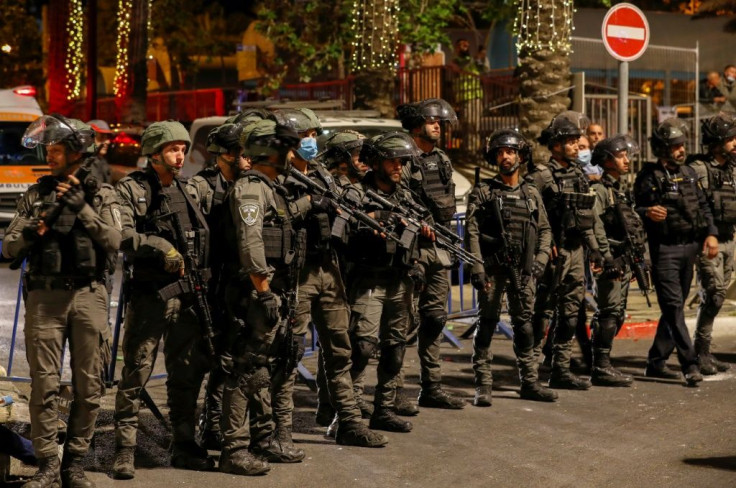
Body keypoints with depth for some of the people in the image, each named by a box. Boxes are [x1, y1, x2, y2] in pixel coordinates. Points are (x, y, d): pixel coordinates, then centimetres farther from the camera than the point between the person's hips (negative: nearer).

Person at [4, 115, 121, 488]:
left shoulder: (102, 194, 6)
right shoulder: (36, 195, 11)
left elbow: (113, 241, -7)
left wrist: (82, 208, -14)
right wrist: (32, 230, -11)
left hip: (89, 294, -1)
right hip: (45, 295, 1)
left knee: (88, 387, 2)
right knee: (44, 385, -2)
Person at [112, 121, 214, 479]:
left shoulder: (189, 190, 14)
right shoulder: (131, 189, -3)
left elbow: (206, 235, 15)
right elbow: (122, 235, -17)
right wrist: (159, 246, -24)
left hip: (187, 296, 5)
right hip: (149, 296, -5)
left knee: (188, 374, 11)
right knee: (135, 374, -3)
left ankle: (184, 446, 22)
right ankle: (125, 449, 4)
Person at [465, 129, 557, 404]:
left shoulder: (532, 194, 13)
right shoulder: (483, 191, 1)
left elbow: (545, 230, 16)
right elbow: (471, 230, -5)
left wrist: (541, 258, -1)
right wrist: (476, 267, -13)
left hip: (523, 269, 3)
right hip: (492, 267, -3)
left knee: (524, 324, 7)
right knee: (487, 323, -1)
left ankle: (529, 382, 14)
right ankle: (483, 385, 3)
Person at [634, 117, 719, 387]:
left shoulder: (689, 173, 13)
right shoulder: (650, 177, -7)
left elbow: (703, 206, 17)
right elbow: (636, 209, -9)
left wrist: (711, 233, 5)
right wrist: (648, 213, -30)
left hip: (690, 249, 7)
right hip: (664, 250, -7)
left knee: (675, 308, 11)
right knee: (673, 307, -10)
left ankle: (656, 362, 20)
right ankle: (690, 365, -12)